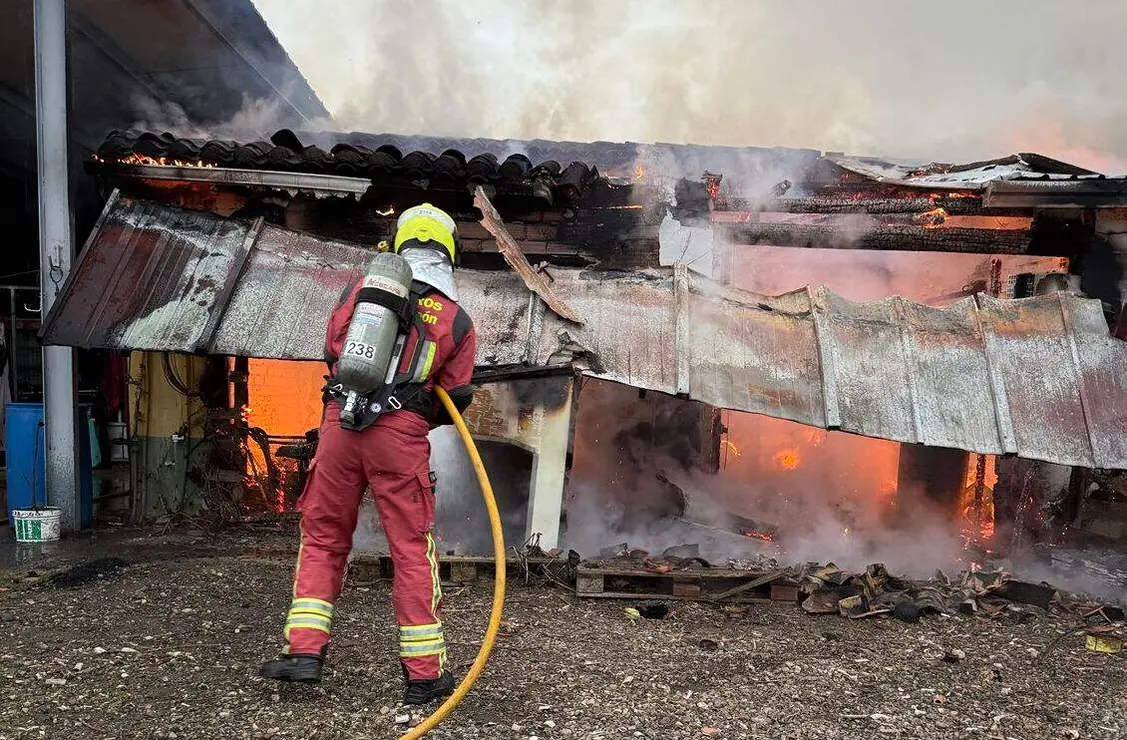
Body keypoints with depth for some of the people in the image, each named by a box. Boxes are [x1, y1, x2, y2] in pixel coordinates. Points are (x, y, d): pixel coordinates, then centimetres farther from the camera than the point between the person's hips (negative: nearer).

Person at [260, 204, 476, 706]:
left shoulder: (361, 290, 9)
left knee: (323, 537, 16)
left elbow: (332, 351, 16)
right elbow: (454, 399, 8)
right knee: (413, 550, 5)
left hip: (341, 421, 2)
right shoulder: (457, 320, 6)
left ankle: (304, 651, 13)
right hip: (401, 437, -2)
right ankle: (424, 674, 12)